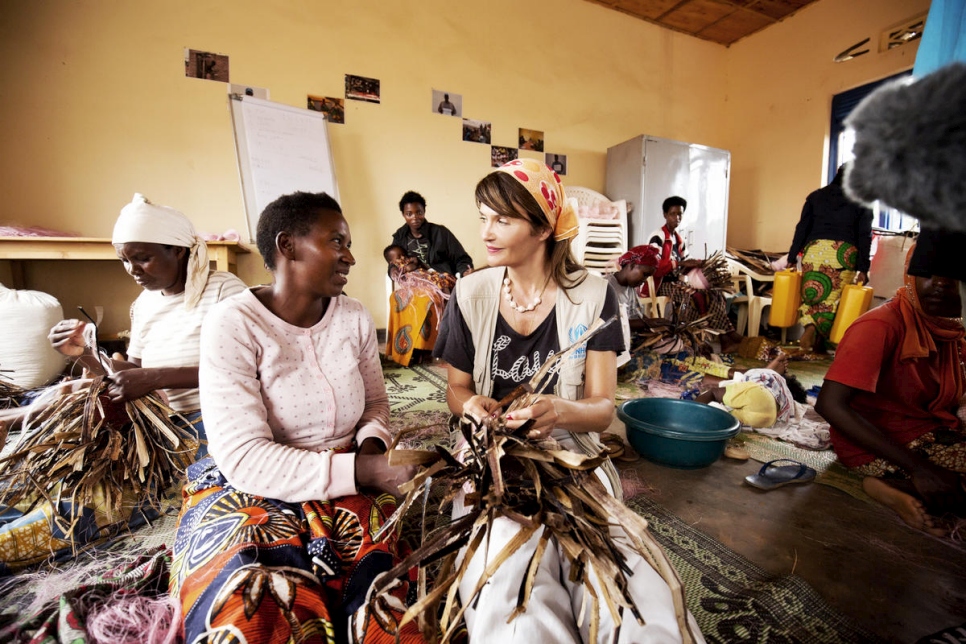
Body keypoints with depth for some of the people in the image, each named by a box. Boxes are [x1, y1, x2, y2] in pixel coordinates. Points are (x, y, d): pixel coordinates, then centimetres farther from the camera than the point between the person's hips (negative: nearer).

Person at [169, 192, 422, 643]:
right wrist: (365, 470, -25)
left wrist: (371, 447, -9)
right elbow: (245, 459, -20)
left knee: (377, 574, -24)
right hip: (249, 488, -3)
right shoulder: (232, 326, -14)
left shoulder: (356, 318, 0)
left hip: (349, 479, 4)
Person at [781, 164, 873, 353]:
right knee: (833, 296, 5)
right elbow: (864, 236, 6)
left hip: (815, 249, 1)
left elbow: (802, 228, 7)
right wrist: (863, 269, 5)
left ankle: (810, 327, -17)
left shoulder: (816, 196, 14)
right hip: (844, 253, 0)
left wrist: (791, 258, 8)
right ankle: (818, 337, -3)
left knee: (811, 292, 8)